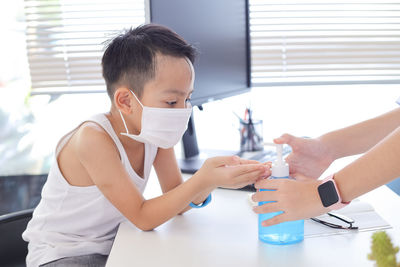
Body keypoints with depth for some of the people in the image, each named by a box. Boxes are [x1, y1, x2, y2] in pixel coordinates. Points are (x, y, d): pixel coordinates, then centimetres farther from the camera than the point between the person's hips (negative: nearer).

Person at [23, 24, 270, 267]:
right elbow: (143, 218, -26)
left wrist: (215, 178, -25)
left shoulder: (154, 131, -8)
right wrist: (203, 180, -36)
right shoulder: (94, 138, -28)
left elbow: (177, 202, -6)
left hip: (111, 246, 6)